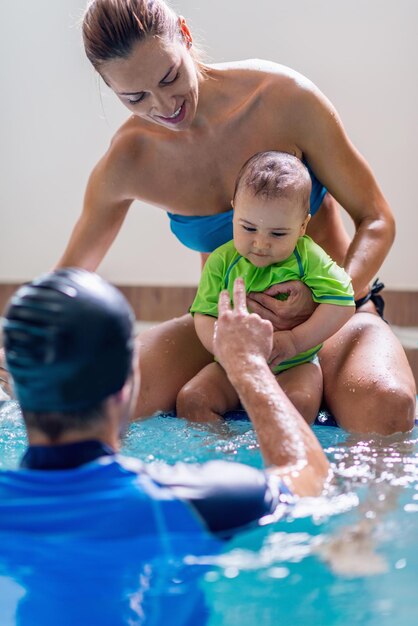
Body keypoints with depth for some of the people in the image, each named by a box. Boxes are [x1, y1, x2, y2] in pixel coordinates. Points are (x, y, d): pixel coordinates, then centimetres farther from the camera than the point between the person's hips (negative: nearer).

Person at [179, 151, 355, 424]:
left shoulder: (309, 258, -7)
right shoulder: (222, 261, -2)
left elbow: (342, 305, -12)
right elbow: (204, 315, -2)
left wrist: (295, 340, -19)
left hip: (295, 365, -2)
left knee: (299, 402, -32)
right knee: (190, 399, -18)